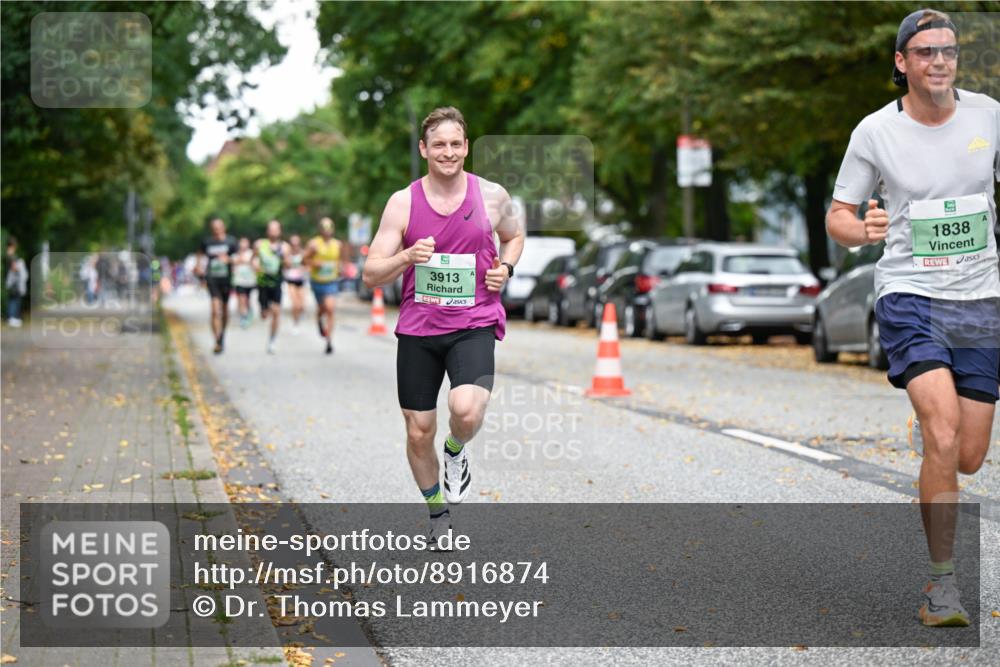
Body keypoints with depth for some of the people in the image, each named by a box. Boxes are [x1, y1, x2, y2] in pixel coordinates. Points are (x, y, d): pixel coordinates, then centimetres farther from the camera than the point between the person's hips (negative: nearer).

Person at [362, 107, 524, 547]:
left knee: (466, 410, -27)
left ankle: (457, 450, 10)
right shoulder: (403, 203, -1)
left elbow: (514, 236, 22)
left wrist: (506, 267, 1)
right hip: (417, 329, 1)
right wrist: (407, 257, -21)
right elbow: (371, 275, -1)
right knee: (418, 433, 6)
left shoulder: (492, 196, 1)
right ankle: (437, 513, 32)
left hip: (474, 325, -1)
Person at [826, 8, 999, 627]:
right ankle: (942, 581, -7)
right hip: (909, 297, -3)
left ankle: (929, 420, 42)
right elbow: (839, 215, 3)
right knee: (944, 441, -20)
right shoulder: (875, 132, -4)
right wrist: (861, 229, -18)